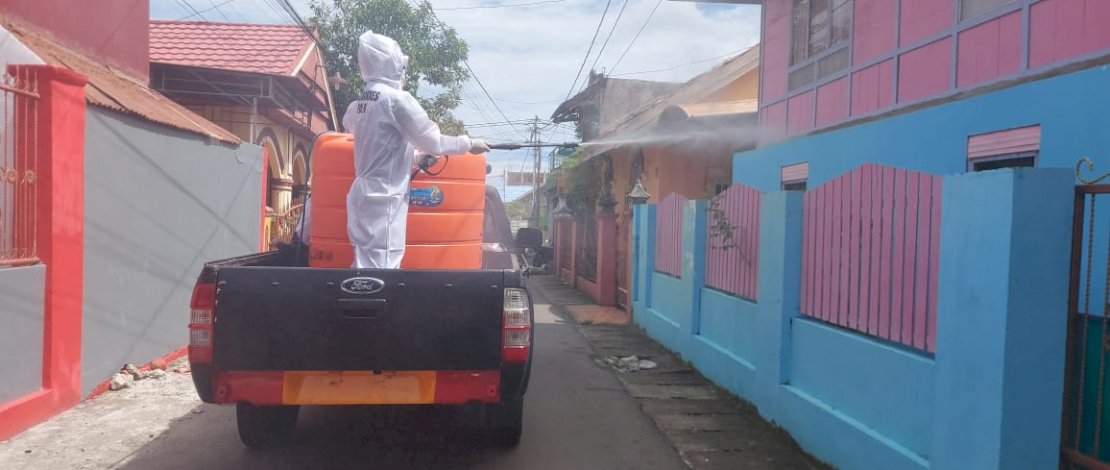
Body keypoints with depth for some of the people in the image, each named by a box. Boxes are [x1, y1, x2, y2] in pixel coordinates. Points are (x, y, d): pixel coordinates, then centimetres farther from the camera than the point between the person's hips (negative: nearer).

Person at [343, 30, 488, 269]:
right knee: (380, 269, -8)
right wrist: (469, 143, 5)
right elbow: (433, 142, -9)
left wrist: (418, 155, 30)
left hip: (366, 195, 8)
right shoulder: (396, 99, -12)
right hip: (384, 200, -8)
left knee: (366, 266, 10)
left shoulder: (358, 104, 12)